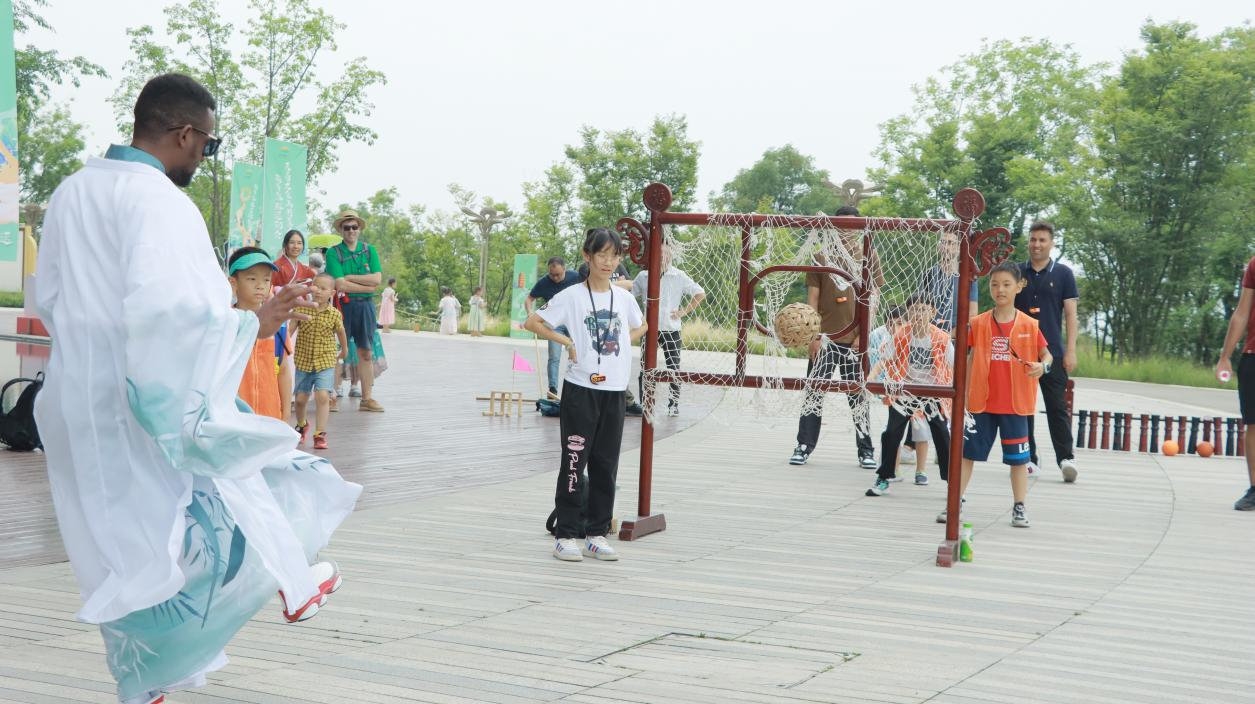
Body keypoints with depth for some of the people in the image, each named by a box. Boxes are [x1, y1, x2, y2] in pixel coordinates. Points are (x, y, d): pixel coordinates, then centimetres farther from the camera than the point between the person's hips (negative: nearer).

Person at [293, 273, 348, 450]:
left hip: (325, 362, -1)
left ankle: (320, 434, -12)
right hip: (303, 361, 1)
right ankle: (302, 425, 39)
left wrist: (344, 350, 26)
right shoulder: (301, 309, -5)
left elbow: (340, 333, 13)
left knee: (322, 396, -17)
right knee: (301, 398, 10)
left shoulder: (335, 314, -5)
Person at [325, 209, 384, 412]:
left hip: (365, 305, 3)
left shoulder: (369, 251, 10)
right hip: (343, 305, -3)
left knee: (366, 353, 5)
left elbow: (377, 279, -4)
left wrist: (350, 277, -8)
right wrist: (366, 286, -8)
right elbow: (340, 285, -13)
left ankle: (367, 397, 9)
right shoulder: (333, 253, -1)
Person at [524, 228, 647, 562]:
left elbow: (640, 326, 26)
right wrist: (566, 341, -12)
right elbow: (532, 322, -6)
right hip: (581, 389, -4)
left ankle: (597, 534, 16)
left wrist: (623, 343, 9)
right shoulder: (572, 296, -6)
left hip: (614, 391, 5)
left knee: (606, 466, 8)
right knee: (574, 462, -1)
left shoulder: (624, 298, 7)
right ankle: (566, 535, 6)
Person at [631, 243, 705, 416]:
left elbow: (700, 294, 5)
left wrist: (684, 312, -1)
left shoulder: (679, 277, -3)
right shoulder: (643, 276, 1)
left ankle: (673, 405, 12)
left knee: (674, 369, 1)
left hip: (671, 330, -1)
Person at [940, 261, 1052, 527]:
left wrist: (1043, 366, -19)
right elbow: (970, 361, 7)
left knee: (1018, 458, 6)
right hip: (981, 402, 1)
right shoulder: (978, 324, 1)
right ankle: (955, 504, 13)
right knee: (967, 452, 5)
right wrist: (963, 394, 5)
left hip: (1015, 404, -1)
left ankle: (1019, 508, 17)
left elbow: (1046, 355, 4)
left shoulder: (1029, 325, -2)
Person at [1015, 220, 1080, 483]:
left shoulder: (1063, 274, 4)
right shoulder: (1017, 273, 8)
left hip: (1053, 352, -2)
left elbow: (1070, 314, 2)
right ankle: (1028, 457, 13)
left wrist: (1070, 350, -6)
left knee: (1057, 406, -5)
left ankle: (1066, 457, -6)